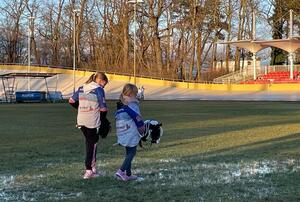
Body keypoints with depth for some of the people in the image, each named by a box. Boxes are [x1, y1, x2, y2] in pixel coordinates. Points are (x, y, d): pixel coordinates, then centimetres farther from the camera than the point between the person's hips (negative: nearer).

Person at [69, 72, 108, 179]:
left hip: (81, 121, 6)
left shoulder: (81, 88, 8)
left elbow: (71, 101, 8)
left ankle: (92, 167, 22)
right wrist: (103, 118, 5)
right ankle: (88, 171, 4)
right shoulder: (99, 90, -10)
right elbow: (103, 108, -12)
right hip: (93, 122, -6)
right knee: (92, 144, 5)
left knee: (88, 142, 18)